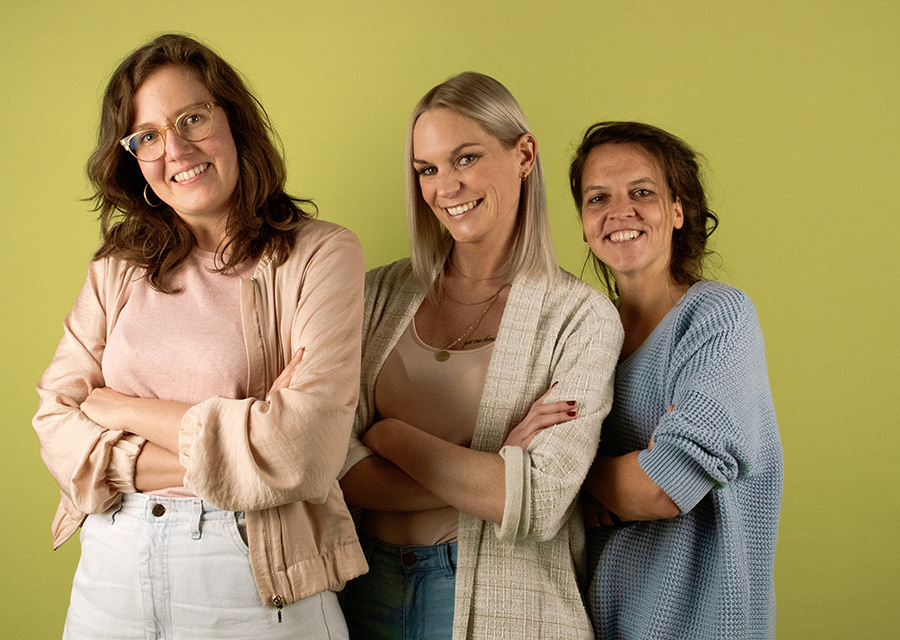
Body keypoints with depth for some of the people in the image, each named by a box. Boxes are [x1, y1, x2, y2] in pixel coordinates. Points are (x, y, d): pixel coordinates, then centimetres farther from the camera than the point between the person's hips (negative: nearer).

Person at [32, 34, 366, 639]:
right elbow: (57, 424, -1)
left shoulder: (320, 254, -9)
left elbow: (304, 449, -19)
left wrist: (126, 410, -8)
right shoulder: (117, 271, 6)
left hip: (257, 575, -4)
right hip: (110, 570, 4)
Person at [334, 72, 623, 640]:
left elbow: (536, 505, -18)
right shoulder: (382, 294, 0)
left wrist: (389, 435, -12)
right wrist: (485, 474, -17)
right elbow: (332, 465, -8)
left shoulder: (581, 317, -10)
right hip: (374, 592, 3)